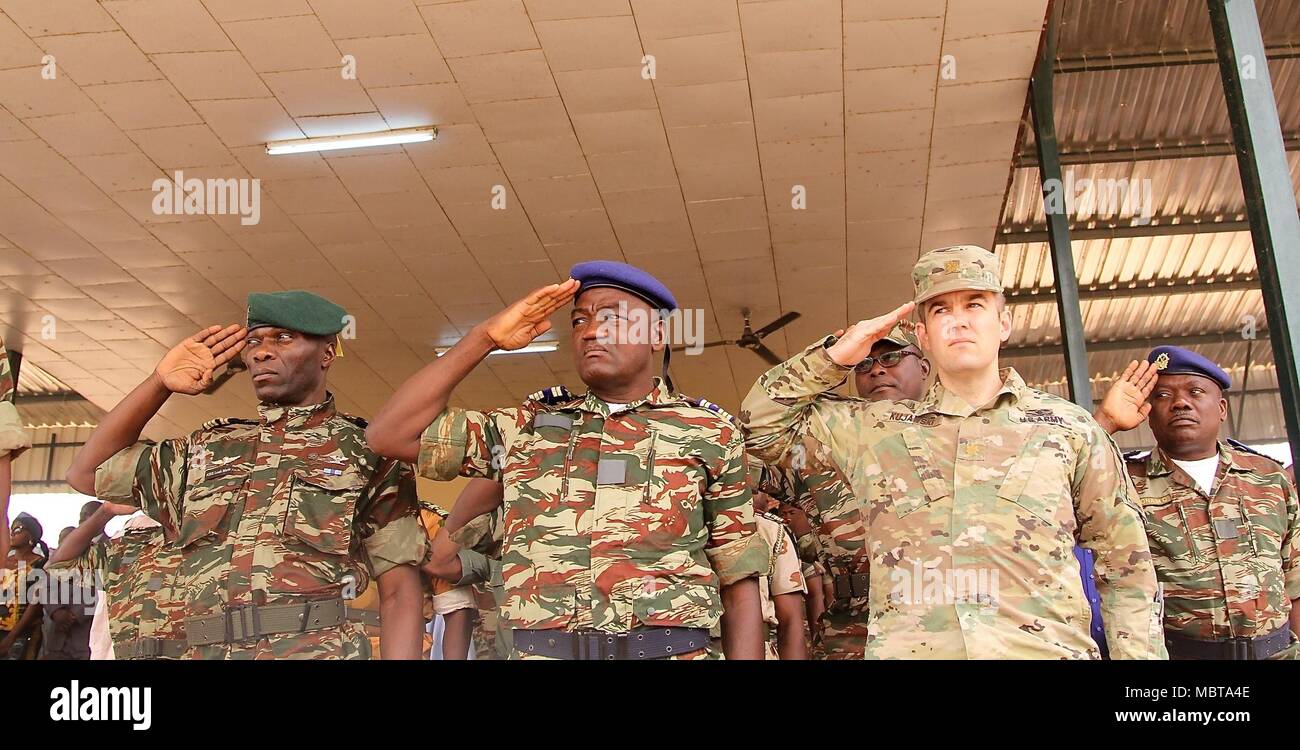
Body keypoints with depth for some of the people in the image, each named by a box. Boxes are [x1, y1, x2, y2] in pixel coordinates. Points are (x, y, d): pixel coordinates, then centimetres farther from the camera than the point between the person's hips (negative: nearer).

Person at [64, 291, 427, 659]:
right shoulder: (206, 450, 19)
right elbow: (86, 472, 26)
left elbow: (399, 591, 1)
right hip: (206, 650, 4)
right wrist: (160, 382, 17)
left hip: (319, 650, -4)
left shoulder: (368, 453, 5)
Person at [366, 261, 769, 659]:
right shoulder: (528, 428, 12)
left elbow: (739, 583, 6)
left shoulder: (710, 433, 7)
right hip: (541, 651, 2)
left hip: (668, 651, -1)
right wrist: (485, 337, 4)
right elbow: (389, 433, 8)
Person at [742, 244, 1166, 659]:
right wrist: (836, 355, 7)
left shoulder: (1070, 429, 9)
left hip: (1046, 649, 0)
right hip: (904, 649, 1)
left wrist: (1140, 653, 3)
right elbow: (761, 422, 16)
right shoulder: (873, 429, 11)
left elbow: (1126, 571, 12)